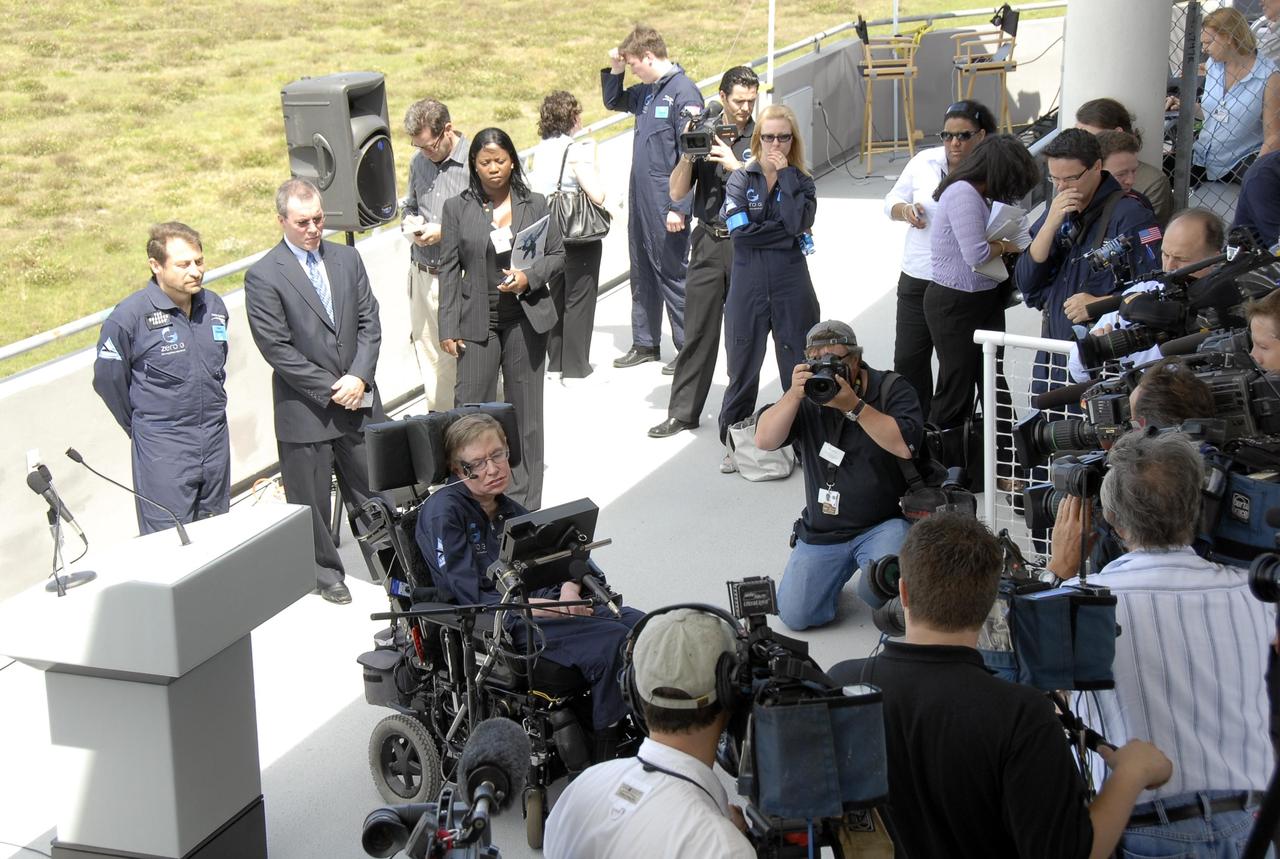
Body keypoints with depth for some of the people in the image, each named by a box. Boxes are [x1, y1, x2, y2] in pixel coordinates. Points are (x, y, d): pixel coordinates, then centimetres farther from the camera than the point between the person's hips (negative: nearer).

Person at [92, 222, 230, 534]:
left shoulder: (214, 306, 4)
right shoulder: (130, 315, -14)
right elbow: (107, 380, -3)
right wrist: (140, 427, 7)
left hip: (216, 441, 6)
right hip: (162, 451, -6)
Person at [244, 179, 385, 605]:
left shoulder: (347, 259, 6)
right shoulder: (263, 276, -10)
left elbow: (369, 322, 6)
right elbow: (277, 348, -13)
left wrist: (358, 377, -9)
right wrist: (330, 389, -14)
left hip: (359, 401, 4)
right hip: (305, 410, -4)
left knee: (373, 491, 12)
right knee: (312, 499, 7)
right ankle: (325, 572, 24)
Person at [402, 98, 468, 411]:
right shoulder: (419, 161, 8)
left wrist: (445, 233, -16)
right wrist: (411, 222, 2)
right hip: (423, 276, 6)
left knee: (460, 356, -3)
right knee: (428, 352, 13)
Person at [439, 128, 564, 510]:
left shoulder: (535, 205, 3)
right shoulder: (457, 209, 1)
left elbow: (557, 255, 8)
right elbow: (449, 270, 2)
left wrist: (530, 276, -12)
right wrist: (448, 328, -3)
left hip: (526, 320, 1)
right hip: (477, 323, -1)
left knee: (524, 409, 8)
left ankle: (524, 501, 19)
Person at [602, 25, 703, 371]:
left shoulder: (684, 93, -15)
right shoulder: (646, 91, 10)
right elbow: (613, 102, 30)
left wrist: (679, 208, -20)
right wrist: (613, 71, 11)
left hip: (665, 203, -8)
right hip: (639, 198, 9)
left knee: (671, 273, -1)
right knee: (642, 273, 14)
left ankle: (688, 348, 8)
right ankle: (645, 343, 25)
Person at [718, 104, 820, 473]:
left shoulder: (802, 182, 6)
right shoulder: (741, 179, 5)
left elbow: (798, 223, -14)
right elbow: (739, 228, -11)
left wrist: (785, 174, -9)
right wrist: (787, 235, -10)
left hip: (791, 284, 0)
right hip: (747, 285, 0)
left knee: (799, 369, 2)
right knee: (742, 369, 6)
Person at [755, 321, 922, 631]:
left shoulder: (892, 391, -5)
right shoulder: (806, 399, 5)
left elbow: (904, 445, -23)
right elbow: (765, 440, -9)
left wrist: (853, 406, -29)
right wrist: (793, 396, -23)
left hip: (884, 524, -3)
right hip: (821, 530, 4)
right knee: (795, 615, -7)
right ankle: (840, 569, 25)